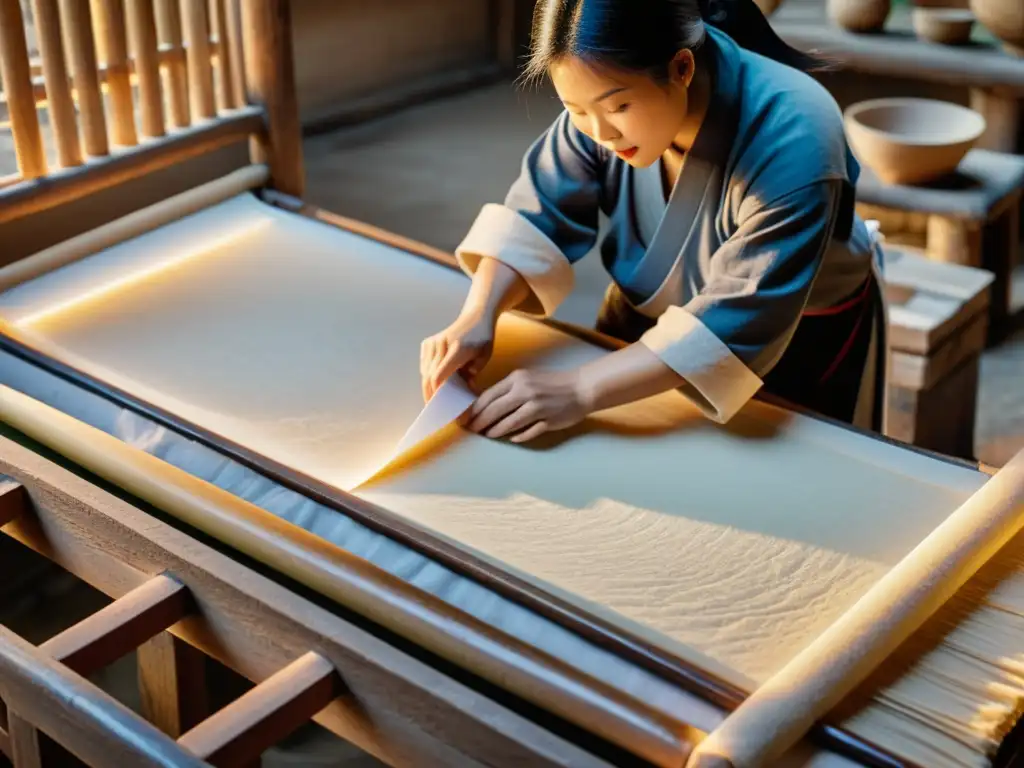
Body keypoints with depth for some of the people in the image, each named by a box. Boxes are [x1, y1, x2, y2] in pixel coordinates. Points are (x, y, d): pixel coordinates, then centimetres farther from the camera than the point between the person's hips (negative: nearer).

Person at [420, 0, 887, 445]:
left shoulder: (790, 142, -38)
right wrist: (477, 319, -34)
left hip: (800, 351, -4)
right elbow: (539, 214, -16)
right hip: (651, 320, 5)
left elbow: (740, 322, -40)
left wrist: (580, 390, -46)